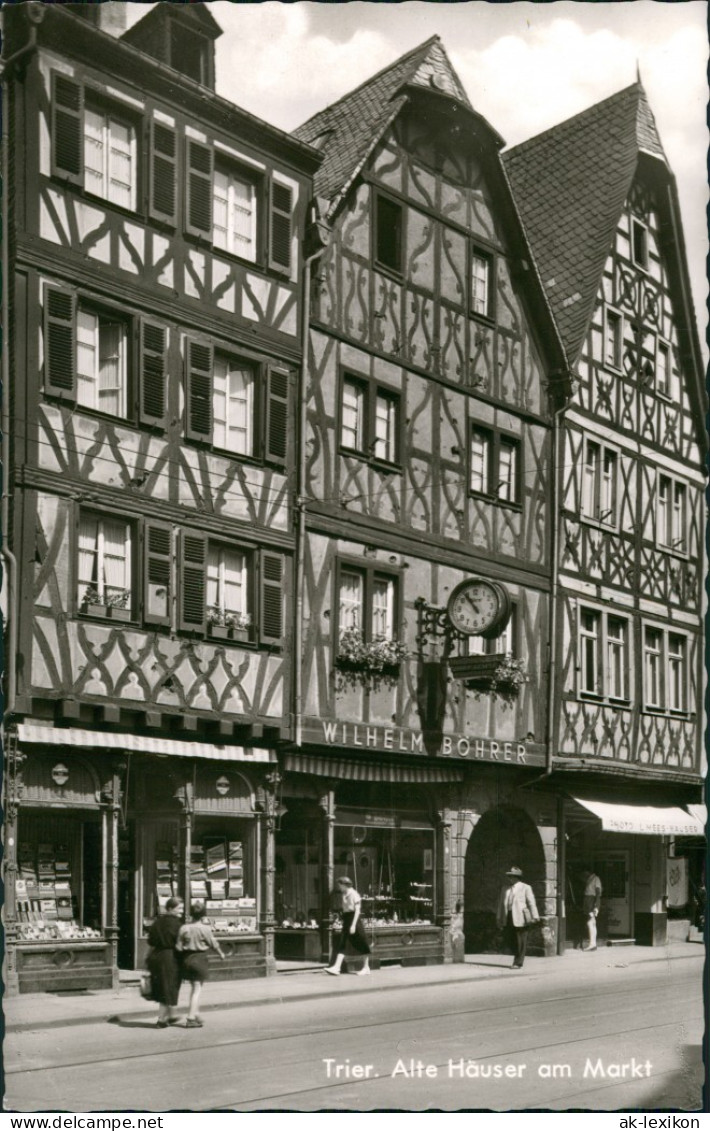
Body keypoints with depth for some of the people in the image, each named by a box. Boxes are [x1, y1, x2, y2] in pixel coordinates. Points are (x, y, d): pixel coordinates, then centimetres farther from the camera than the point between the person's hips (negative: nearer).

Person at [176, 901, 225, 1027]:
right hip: (200, 959, -4)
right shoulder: (205, 928, -12)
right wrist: (221, 954, 16)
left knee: (194, 988, 19)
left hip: (187, 959, 4)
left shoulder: (184, 928, -4)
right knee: (197, 990, 2)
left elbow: (179, 947, -3)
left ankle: (195, 1015, 25)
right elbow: (213, 944, -2)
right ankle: (191, 1018, -3)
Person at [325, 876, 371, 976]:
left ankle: (366, 967, 12)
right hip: (346, 919, 7)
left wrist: (353, 925, -19)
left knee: (362, 944, 3)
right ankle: (336, 967, -9)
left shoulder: (354, 895, -12)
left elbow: (357, 911, -14)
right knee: (342, 943, -3)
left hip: (354, 919, -7)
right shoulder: (343, 895, 10)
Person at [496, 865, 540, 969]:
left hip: (520, 917, -5)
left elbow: (532, 903, -3)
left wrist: (535, 917, -10)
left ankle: (518, 963, 3)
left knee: (521, 941, -3)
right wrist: (499, 917, 15)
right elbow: (501, 903, 19)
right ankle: (517, 957, 26)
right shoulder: (505, 889, 17)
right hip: (508, 917, 5)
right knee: (511, 940, 5)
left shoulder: (525, 888, 2)